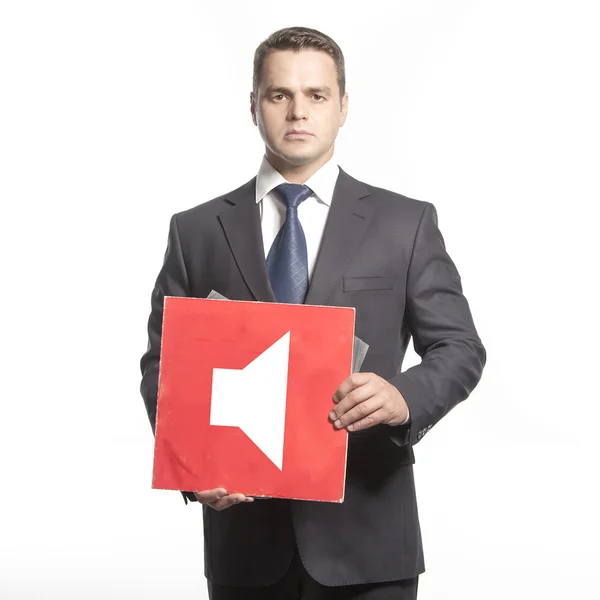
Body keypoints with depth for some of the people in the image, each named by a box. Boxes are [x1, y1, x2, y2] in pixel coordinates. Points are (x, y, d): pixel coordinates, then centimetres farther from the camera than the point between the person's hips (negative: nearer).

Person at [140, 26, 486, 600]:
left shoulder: (406, 224, 3)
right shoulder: (197, 231, 7)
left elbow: (460, 348, 2)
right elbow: (163, 365, 6)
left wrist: (405, 398, -20)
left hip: (366, 536, -1)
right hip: (245, 533, 1)